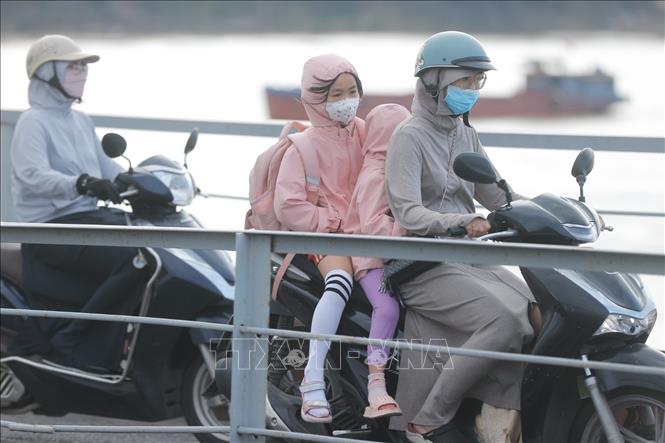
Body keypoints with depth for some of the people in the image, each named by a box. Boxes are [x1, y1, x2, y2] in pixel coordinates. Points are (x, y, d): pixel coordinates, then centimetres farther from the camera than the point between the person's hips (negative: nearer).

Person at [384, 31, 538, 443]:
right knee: (507, 321, -28)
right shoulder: (409, 137, -8)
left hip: (470, 260, 8)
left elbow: (495, 196, 18)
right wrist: (461, 222, -37)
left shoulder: (466, 136, 17)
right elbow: (408, 213, -20)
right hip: (425, 267, -8)